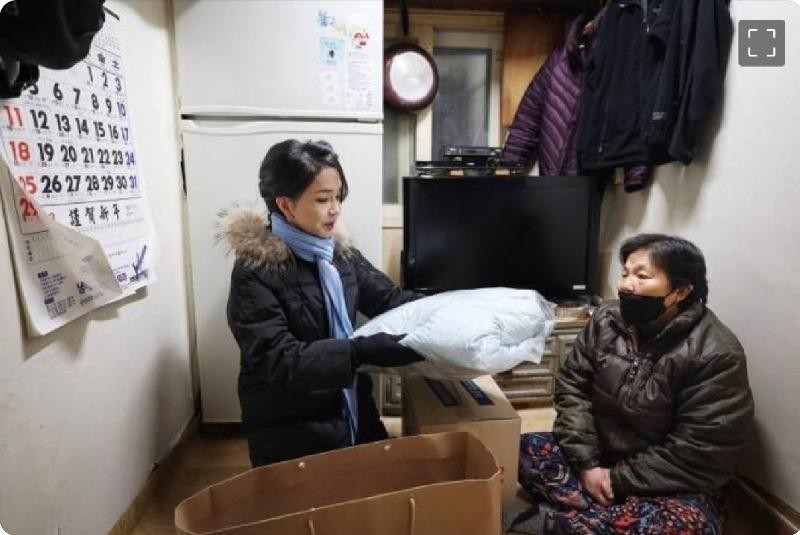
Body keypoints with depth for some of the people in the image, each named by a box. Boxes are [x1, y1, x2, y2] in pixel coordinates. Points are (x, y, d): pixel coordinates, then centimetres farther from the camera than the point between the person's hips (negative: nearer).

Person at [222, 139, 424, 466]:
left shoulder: (340, 253, 1)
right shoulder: (255, 272, -18)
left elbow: (390, 300, 2)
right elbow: (280, 361, -25)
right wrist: (363, 351, -36)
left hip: (353, 417, 6)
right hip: (291, 436, -6)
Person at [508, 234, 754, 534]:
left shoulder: (716, 355, -20)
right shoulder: (607, 320, -5)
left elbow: (700, 455, -20)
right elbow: (572, 387, -5)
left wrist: (619, 479, -19)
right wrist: (586, 464, -15)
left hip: (667, 484, -4)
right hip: (599, 457, 4)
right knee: (528, 450, -14)